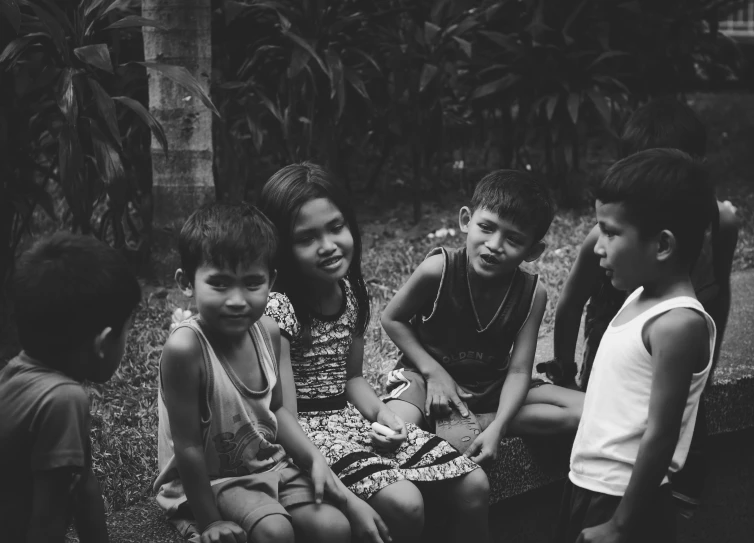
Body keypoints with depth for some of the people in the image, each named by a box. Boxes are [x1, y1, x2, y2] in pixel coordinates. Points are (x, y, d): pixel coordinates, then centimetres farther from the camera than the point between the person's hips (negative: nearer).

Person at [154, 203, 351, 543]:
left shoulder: (267, 331, -6)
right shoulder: (186, 347, -27)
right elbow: (188, 446, -21)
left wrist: (315, 459, -1)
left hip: (270, 465, 6)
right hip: (207, 482, -6)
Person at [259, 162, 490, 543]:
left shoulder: (352, 291, 4)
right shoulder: (278, 309, -20)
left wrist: (383, 414, -5)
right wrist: (347, 500, -29)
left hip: (353, 417, 8)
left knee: (474, 486, -2)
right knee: (405, 505, -29)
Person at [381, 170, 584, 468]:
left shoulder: (531, 294, -15)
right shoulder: (438, 270, -22)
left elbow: (518, 371, -15)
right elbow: (392, 319, -7)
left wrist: (496, 428, -29)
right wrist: (433, 371, -14)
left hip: (493, 385, 5)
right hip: (428, 374, -4)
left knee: (585, 410, -15)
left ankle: (465, 425, -17)